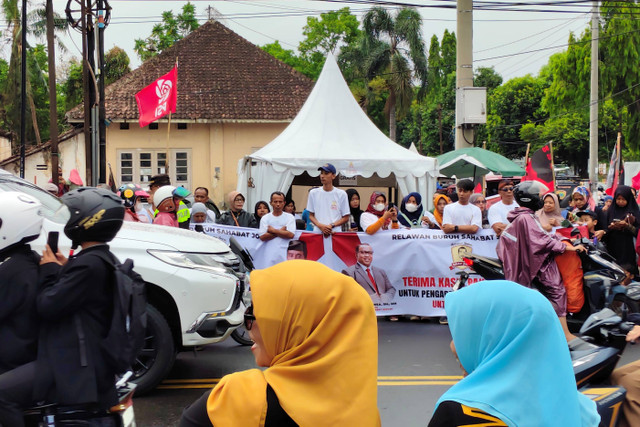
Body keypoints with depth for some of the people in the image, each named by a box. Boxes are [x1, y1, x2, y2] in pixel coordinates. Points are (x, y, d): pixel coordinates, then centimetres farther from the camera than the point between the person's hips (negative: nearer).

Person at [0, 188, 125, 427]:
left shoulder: (89, 264, -21)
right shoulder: (103, 259, 11)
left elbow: (48, 306, -21)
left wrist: (49, 270, -6)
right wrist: (63, 270, 7)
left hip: (76, 364, -11)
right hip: (87, 357, 11)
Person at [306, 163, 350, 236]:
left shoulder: (341, 194, 3)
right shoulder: (313, 193, 9)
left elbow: (346, 218, 5)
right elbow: (311, 215, 11)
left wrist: (331, 225, -10)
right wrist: (320, 226, -8)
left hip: (335, 233, -1)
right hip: (317, 232, 1)